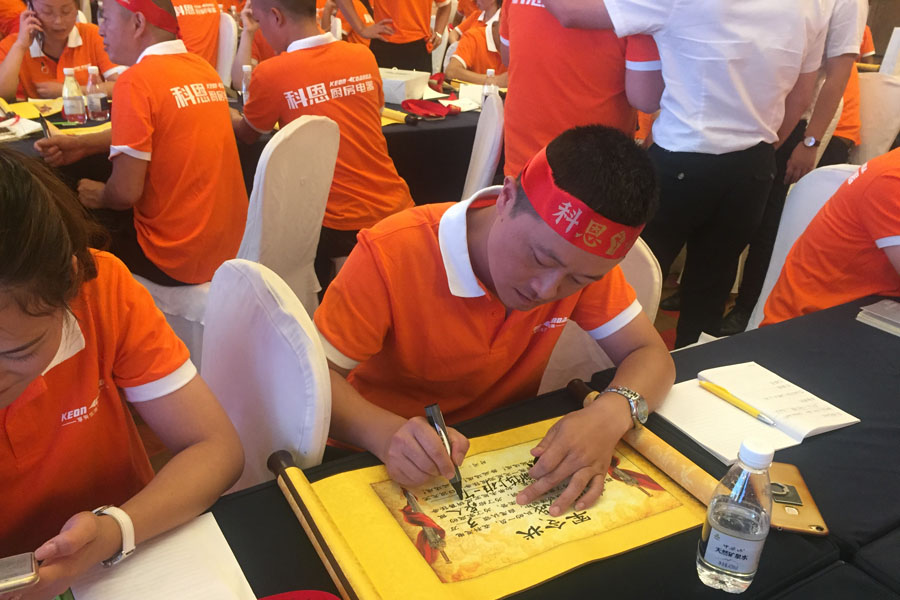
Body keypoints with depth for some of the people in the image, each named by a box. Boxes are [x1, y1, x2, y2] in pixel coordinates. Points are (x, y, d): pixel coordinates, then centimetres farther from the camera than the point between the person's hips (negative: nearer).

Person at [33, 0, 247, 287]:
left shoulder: (136, 79, -18)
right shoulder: (204, 68, 4)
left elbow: (126, 192, -19)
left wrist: (99, 196, 3)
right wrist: (82, 144, 13)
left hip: (177, 262, -7)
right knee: (106, 211, 30)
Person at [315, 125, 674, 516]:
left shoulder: (583, 258, -11)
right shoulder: (391, 254, -22)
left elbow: (650, 355, -8)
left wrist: (611, 414, -29)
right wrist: (386, 432, -39)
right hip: (389, 470, -3)